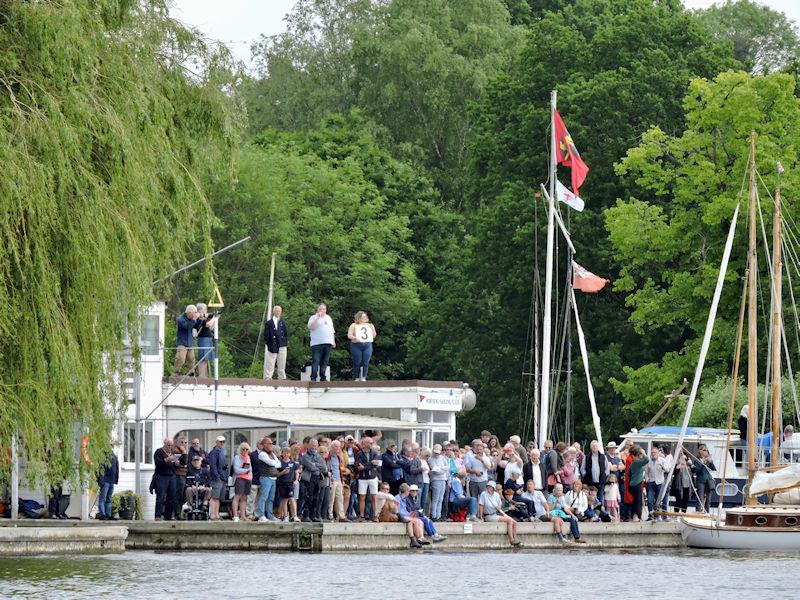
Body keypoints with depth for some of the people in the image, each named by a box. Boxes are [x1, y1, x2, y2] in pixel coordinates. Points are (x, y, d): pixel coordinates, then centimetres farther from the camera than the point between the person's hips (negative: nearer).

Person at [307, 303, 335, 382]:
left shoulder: (328, 318, 21)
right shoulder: (313, 318, 4)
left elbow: (332, 330, 26)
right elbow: (311, 327, -13)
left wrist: (333, 341, 19)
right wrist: (317, 318, -15)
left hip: (328, 343, 5)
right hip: (317, 343, -5)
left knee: (324, 362, 5)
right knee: (316, 361, -11)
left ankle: (322, 377, 8)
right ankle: (313, 378, -15)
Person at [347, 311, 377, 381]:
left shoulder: (369, 325, 16)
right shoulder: (354, 325, 7)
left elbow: (374, 336, 15)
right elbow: (349, 335, 0)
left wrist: (373, 329, -2)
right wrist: (354, 338, -20)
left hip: (367, 345, 3)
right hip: (356, 345, -3)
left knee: (366, 363, -6)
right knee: (357, 363, -6)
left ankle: (363, 377, -2)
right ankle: (356, 378, 2)